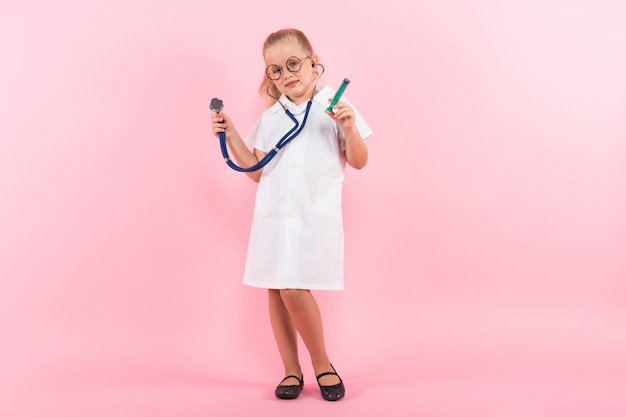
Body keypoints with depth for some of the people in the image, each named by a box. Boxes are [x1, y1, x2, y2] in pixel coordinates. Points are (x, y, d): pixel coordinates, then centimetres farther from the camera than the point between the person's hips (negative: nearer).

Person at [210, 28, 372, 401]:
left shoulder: (335, 108, 3)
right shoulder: (269, 118, 13)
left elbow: (359, 162, 2)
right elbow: (257, 170, 13)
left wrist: (350, 128, -14)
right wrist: (231, 136, 7)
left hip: (316, 216, -4)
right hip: (273, 215, 4)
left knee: (295, 291, -13)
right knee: (276, 293, 5)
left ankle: (322, 363, 10)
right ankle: (292, 370, 21)